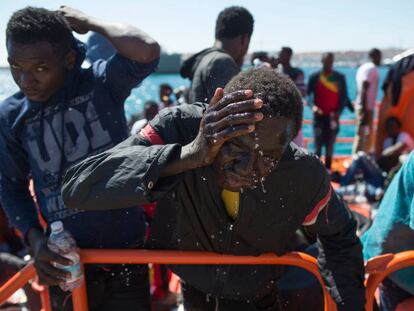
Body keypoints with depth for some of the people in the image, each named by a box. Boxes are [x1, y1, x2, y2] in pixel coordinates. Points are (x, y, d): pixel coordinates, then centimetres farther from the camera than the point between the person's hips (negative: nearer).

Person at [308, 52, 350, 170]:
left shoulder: (339, 77, 5)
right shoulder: (315, 77, 2)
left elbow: (344, 96, 6)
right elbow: (308, 93, 0)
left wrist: (339, 111, -7)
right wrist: (313, 105, -19)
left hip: (333, 116, 1)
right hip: (319, 115, -1)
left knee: (330, 145, 5)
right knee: (318, 144, -4)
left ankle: (327, 169, 14)